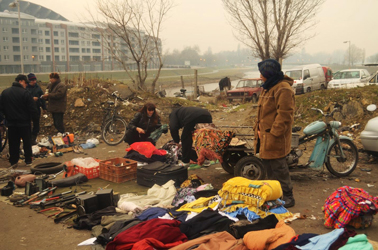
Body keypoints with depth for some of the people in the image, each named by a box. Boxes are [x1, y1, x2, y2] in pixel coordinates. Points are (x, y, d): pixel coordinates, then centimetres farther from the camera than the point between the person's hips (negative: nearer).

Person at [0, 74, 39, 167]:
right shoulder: (25, 93, -16)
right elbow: (32, 108, -14)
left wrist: (8, 116, 18)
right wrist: (34, 117, 3)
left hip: (11, 123, 4)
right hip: (24, 122, -4)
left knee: (13, 143, 12)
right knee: (27, 142, 8)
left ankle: (13, 161, 16)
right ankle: (28, 161, 13)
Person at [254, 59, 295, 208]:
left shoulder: (283, 89, -17)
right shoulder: (268, 87, 16)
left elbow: (284, 115, -22)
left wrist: (273, 134, -22)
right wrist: (258, 128, 10)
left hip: (275, 138, -10)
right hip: (265, 135, 10)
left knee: (279, 168, -3)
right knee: (268, 165, 19)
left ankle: (287, 198, 11)